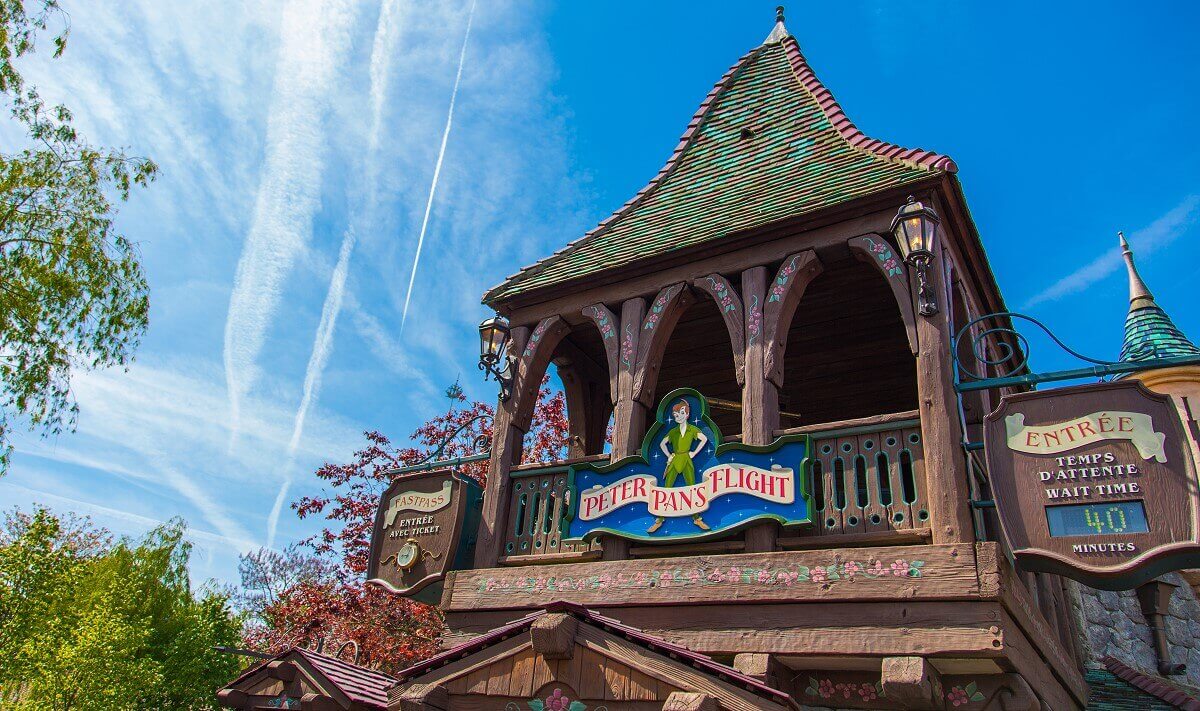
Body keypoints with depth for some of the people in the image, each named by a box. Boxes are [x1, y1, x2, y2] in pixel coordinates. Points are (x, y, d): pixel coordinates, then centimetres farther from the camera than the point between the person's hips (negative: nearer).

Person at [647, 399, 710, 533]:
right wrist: (668, 456, 4)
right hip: (674, 461, 1)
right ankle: (660, 520, 1)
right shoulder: (673, 431, 7)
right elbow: (662, 444, 16)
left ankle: (696, 518, 9)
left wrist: (694, 453, 1)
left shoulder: (692, 429, 2)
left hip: (687, 461, -1)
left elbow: (704, 439, 4)